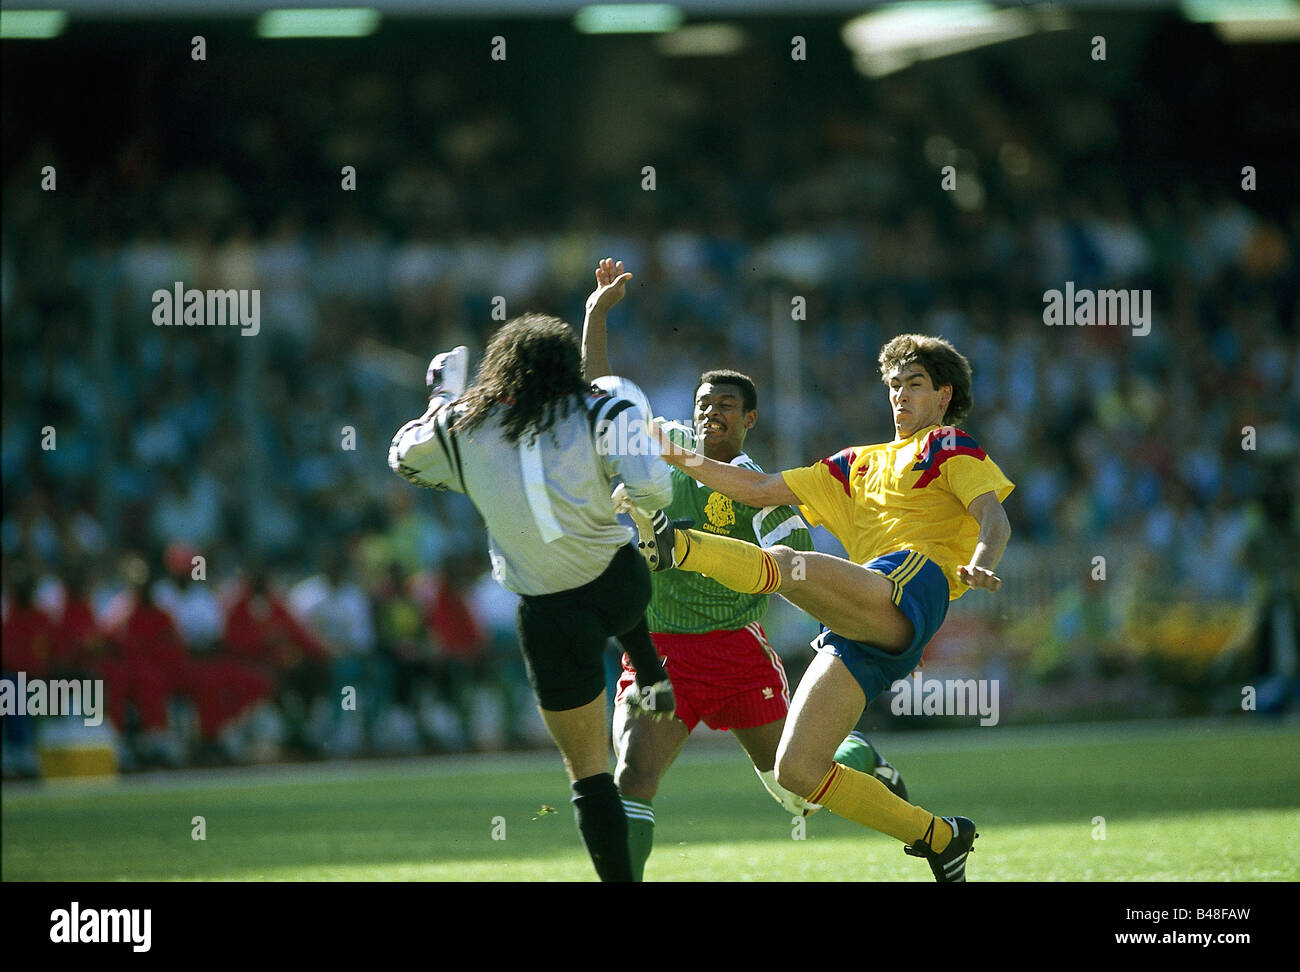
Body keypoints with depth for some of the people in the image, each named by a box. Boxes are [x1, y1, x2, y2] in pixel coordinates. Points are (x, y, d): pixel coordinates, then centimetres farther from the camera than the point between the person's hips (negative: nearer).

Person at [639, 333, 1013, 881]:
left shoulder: (948, 447, 15)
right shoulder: (859, 466, 35)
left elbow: (994, 518, -2)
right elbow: (760, 489, 33)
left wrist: (979, 565, -25)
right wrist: (679, 459, 22)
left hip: (911, 587, -7)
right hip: (860, 626, 7)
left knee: (785, 565, -34)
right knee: (796, 771, -5)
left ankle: (676, 546, -54)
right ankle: (938, 839, 2)